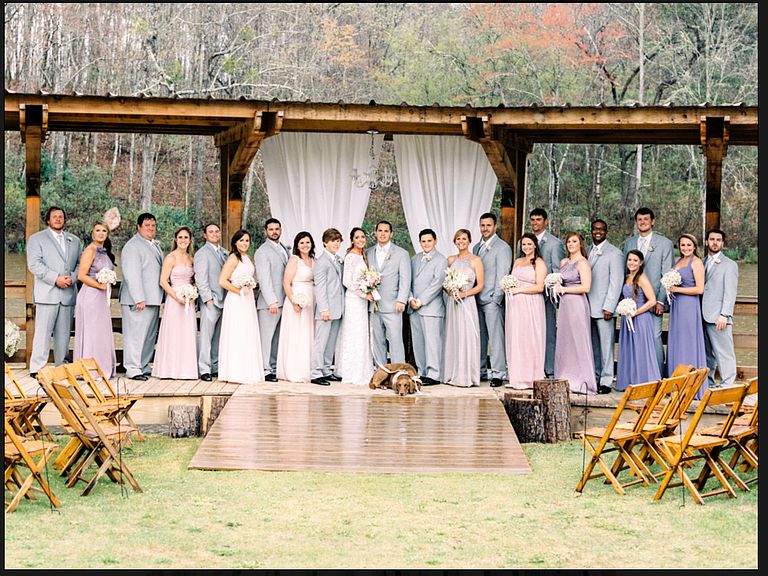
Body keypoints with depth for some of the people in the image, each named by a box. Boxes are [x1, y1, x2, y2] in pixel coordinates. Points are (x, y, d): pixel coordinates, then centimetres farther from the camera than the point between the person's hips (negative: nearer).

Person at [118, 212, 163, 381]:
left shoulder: (155, 246, 18)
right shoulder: (132, 246, -10)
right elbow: (132, 275, -17)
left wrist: (159, 297, 18)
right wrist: (139, 299, -22)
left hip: (153, 299, 9)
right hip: (138, 300, -9)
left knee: (149, 335, 13)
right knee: (135, 334, -6)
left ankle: (144, 366, 21)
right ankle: (133, 369, -3)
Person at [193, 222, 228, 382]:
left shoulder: (224, 253, 17)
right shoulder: (202, 253, -5)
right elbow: (201, 279, -10)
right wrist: (208, 299, -15)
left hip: (224, 301, 7)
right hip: (210, 302, -7)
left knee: (218, 337, 10)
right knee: (206, 336, -7)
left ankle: (215, 367, 15)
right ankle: (204, 370, -6)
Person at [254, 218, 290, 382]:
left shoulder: (285, 249, 18)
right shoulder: (262, 252, -6)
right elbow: (264, 279, -13)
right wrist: (272, 301, -20)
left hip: (284, 300, 7)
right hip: (269, 302, -7)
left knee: (278, 337, 8)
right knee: (267, 336, -3)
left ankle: (275, 367, 13)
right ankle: (266, 370, 0)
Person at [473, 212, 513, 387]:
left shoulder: (502, 247, -4)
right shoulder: (477, 247, 18)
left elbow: (502, 275, -9)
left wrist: (496, 298, -14)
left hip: (492, 300, -7)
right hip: (477, 299, 7)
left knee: (496, 336, -7)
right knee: (479, 337, 8)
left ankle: (498, 373, -5)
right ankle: (480, 371, 15)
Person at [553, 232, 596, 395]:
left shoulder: (583, 263, -8)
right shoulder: (564, 262, 15)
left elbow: (585, 287, -15)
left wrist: (564, 289, -12)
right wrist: (556, 288, 5)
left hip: (577, 304, -8)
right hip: (564, 305, 8)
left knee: (578, 342, -5)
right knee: (563, 342, 6)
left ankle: (581, 382, 0)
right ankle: (566, 380, 10)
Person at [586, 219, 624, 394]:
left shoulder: (614, 254, -5)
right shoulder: (588, 251, 14)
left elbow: (616, 283, -9)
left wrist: (609, 307, -14)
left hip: (604, 308, -6)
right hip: (588, 307, 6)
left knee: (606, 345, -3)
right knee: (592, 346, 10)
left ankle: (606, 382, 0)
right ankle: (594, 378, 17)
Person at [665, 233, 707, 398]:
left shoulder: (696, 262, -9)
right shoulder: (678, 261, 15)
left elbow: (700, 289, -15)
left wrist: (677, 289, -13)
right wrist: (669, 288, 4)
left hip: (689, 305, -8)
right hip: (676, 305, 8)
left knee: (688, 344, -5)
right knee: (675, 343, 8)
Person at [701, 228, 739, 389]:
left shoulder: (729, 265, 1)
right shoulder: (702, 263, 17)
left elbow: (730, 293, -6)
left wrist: (724, 315, -15)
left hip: (719, 317, -5)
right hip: (703, 316, 5)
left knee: (724, 353, -5)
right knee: (707, 353, 10)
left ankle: (727, 386, -3)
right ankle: (707, 383, 17)